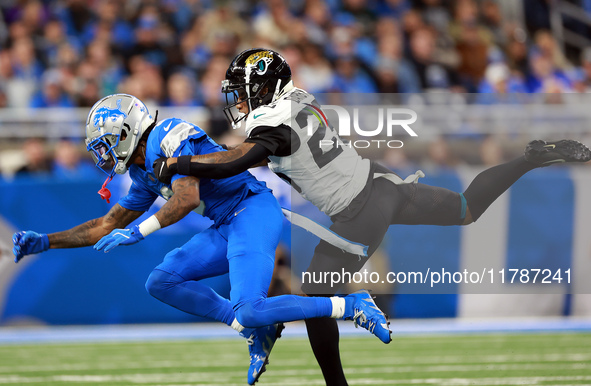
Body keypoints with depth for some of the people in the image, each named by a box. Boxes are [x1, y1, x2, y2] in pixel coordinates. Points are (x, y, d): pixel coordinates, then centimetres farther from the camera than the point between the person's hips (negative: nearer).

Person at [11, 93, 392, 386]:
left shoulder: (168, 136, -9)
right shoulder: (145, 175, 20)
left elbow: (187, 198, -22)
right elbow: (108, 226, 28)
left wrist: (138, 232, -20)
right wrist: (46, 241, 22)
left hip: (254, 212, -10)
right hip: (228, 227, 10)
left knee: (247, 312, -25)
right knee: (161, 282, -1)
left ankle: (352, 306, -15)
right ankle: (258, 328, -5)